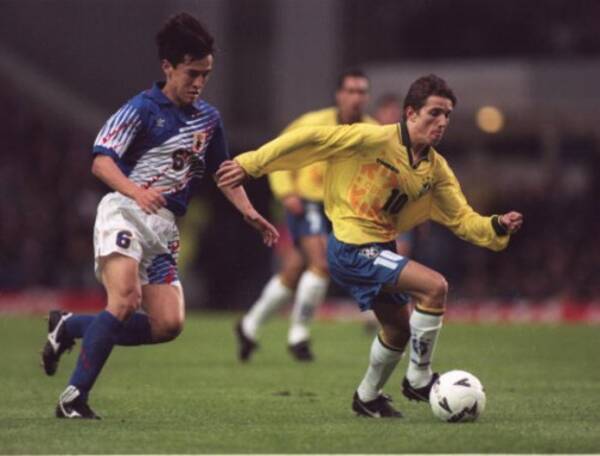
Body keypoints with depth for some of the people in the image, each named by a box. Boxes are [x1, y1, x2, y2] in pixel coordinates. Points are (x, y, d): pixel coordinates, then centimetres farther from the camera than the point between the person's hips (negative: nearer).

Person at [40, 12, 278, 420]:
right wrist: (136, 191, -32)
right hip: (124, 213, -7)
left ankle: (70, 326, 13)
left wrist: (251, 214, 11)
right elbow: (101, 161, -13)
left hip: (165, 226, 7)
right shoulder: (142, 109, -5)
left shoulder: (209, 118, 15)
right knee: (126, 299, -27)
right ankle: (74, 397, -21)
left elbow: (223, 172, 27)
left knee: (169, 325, -5)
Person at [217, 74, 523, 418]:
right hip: (353, 249, -9)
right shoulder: (377, 140, -19)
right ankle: (419, 379, -7)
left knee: (400, 329, 21)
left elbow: (462, 219, 6)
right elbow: (312, 140, -18)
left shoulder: (436, 169, 4)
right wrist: (251, 164, -18)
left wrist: (498, 227, -13)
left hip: (381, 249, 9)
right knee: (434, 286, -21)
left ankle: (368, 398, 43)